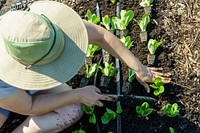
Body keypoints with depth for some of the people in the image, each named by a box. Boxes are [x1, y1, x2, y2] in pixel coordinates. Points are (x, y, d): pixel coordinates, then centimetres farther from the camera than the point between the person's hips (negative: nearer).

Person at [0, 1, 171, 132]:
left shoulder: (45, 18, -38)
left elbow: (101, 35, -26)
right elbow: (29, 107, -26)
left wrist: (139, 68, -22)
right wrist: (78, 95, -24)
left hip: (32, 76, 4)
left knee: (72, 112, -14)